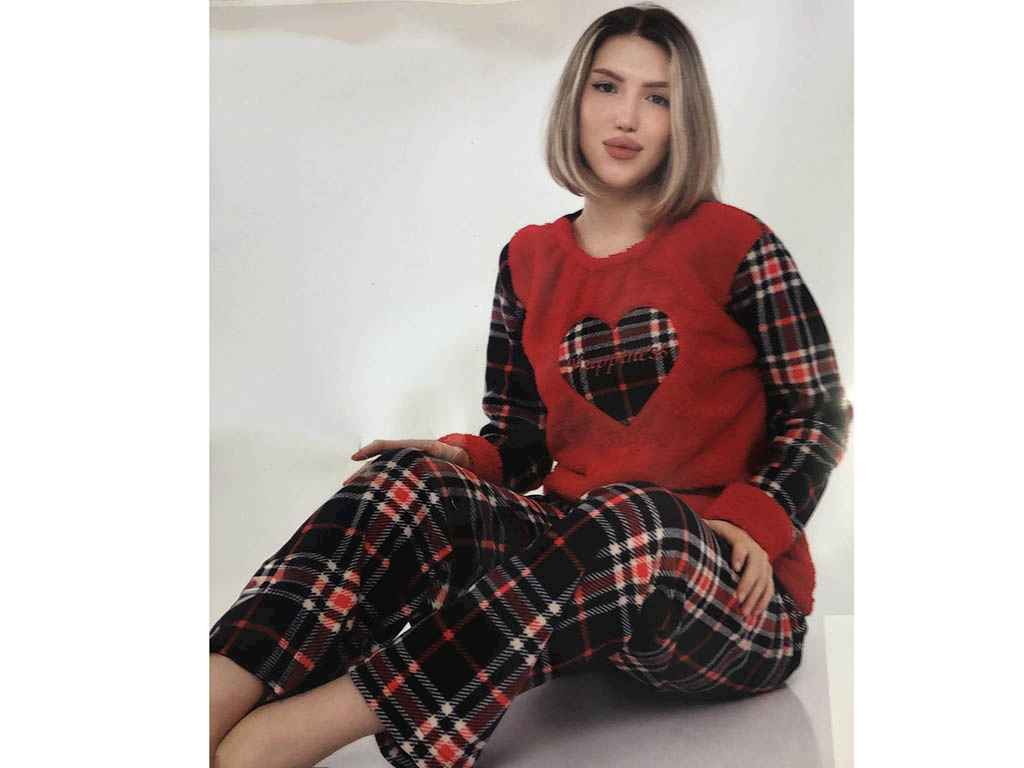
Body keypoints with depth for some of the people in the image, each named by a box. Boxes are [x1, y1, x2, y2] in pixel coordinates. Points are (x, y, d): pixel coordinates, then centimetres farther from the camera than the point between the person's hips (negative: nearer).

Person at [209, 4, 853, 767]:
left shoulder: (737, 246, -2)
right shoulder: (529, 261, 9)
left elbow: (820, 411, 2)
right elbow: (519, 440, 11)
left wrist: (755, 519, -15)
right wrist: (460, 457, -11)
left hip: (737, 601, -3)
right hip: (574, 550, 3)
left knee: (631, 519, -38)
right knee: (408, 484, -23)